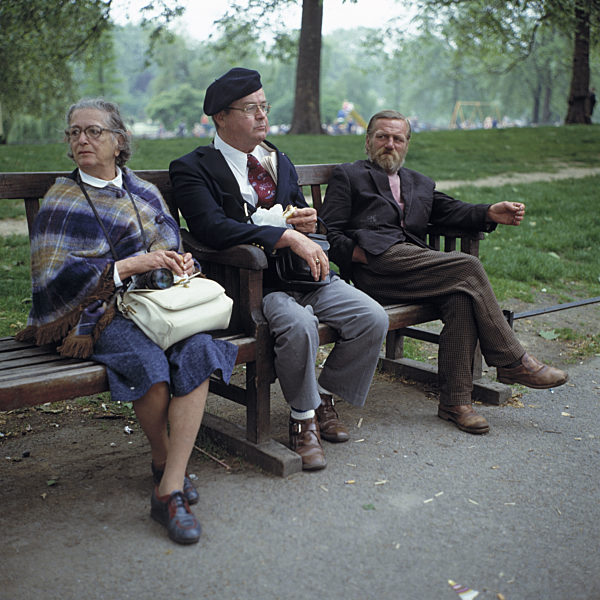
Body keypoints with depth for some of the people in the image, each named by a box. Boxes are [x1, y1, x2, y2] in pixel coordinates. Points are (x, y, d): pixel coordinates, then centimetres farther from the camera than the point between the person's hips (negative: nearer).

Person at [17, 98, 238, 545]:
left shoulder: (145, 193, 19)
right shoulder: (63, 199, 6)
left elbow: (170, 248, 23)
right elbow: (52, 275, -6)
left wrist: (180, 263, -3)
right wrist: (129, 265, -16)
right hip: (97, 311, -3)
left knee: (199, 350, -29)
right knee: (149, 364, -34)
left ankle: (171, 490, -26)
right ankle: (163, 459, -3)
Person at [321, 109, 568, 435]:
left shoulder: (420, 184, 34)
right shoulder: (347, 176, 17)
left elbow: (450, 210, 17)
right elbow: (330, 234, 6)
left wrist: (491, 213, -2)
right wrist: (361, 255, -11)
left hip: (414, 267, 5)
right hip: (377, 264, -5)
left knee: (462, 295, -26)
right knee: (468, 268, -20)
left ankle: (454, 400, -21)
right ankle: (513, 363, -10)